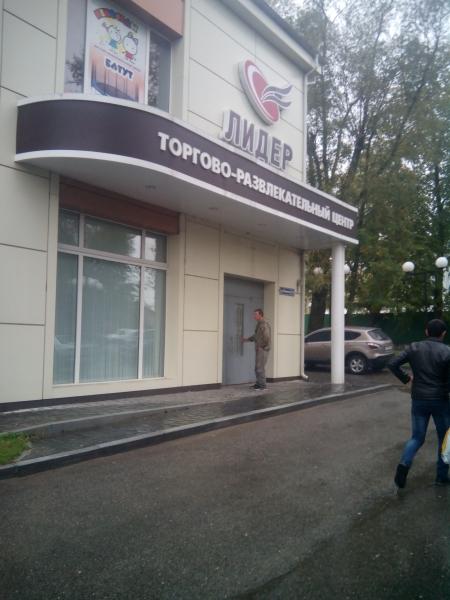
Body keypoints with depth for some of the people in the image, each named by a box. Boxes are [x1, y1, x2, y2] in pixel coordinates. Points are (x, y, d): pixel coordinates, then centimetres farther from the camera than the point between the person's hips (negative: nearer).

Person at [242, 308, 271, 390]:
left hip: (262, 349, -10)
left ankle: (263, 385, -2)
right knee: (257, 367, 13)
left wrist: (261, 346, -16)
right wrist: (247, 339, 27)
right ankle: (258, 383, 20)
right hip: (259, 349, 10)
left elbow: (266, 337, -25)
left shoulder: (264, 324, -17)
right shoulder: (259, 324, 15)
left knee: (260, 367, -7)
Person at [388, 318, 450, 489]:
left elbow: (392, 364, -6)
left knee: (417, 437, 13)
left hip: (418, 400, 2)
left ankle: (404, 464, -11)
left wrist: (406, 377, 6)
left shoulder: (414, 348, -2)